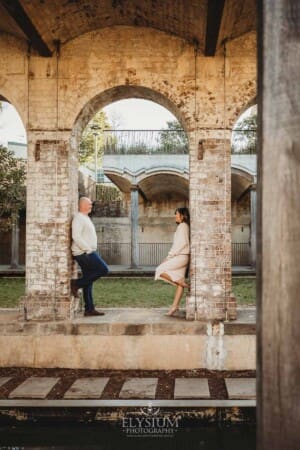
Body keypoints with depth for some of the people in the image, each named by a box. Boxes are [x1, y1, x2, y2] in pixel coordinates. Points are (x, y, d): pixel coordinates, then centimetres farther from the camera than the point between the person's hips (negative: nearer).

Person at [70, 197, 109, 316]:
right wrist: (88, 249, -19)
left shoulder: (86, 218, 21)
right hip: (84, 253, -10)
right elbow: (76, 237, -21)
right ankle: (77, 284, -7)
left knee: (88, 283, 7)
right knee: (103, 269, -13)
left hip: (87, 253, 10)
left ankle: (89, 309, 9)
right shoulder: (78, 218, -10)